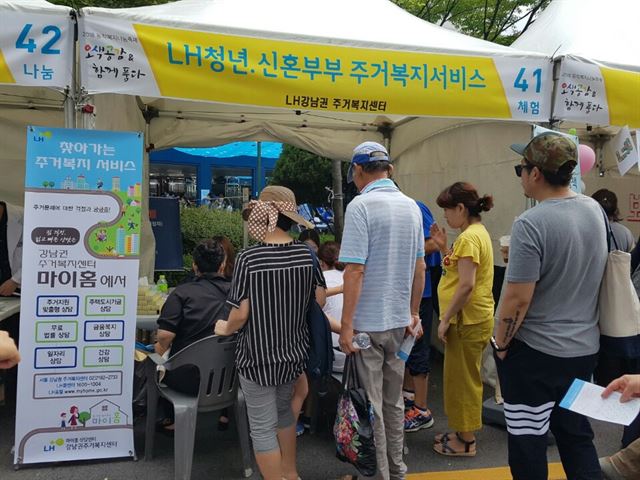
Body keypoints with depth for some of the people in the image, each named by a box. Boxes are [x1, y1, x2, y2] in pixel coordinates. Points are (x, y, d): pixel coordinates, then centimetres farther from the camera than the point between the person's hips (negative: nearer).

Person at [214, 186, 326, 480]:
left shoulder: (248, 258, -18)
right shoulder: (306, 254, -6)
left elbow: (241, 314, -18)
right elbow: (320, 300, 1)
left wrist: (225, 329, 3)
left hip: (258, 356, -5)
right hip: (295, 351, 6)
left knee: (263, 427, 10)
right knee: (283, 409, 27)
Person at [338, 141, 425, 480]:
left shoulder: (361, 205, -15)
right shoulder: (411, 206, 5)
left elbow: (354, 270, -20)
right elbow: (419, 267, 10)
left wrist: (346, 326, -15)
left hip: (368, 322, -6)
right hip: (399, 320, 7)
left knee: (371, 405, 7)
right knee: (394, 401, 19)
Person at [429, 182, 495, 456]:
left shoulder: (469, 237, -19)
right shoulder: (475, 233, 13)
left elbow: (466, 285, -24)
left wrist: (445, 319, -19)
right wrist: (443, 247, 7)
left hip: (468, 320, -10)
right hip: (469, 319, 10)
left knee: (463, 379, 2)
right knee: (462, 378, 19)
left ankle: (466, 442, 15)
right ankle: (462, 432, 31)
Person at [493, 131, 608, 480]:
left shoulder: (530, 224, -22)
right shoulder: (595, 210, 1)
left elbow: (518, 299, -22)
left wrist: (500, 344, -7)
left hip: (534, 351, -7)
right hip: (584, 347, 7)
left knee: (527, 439, 10)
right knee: (576, 433, 20)